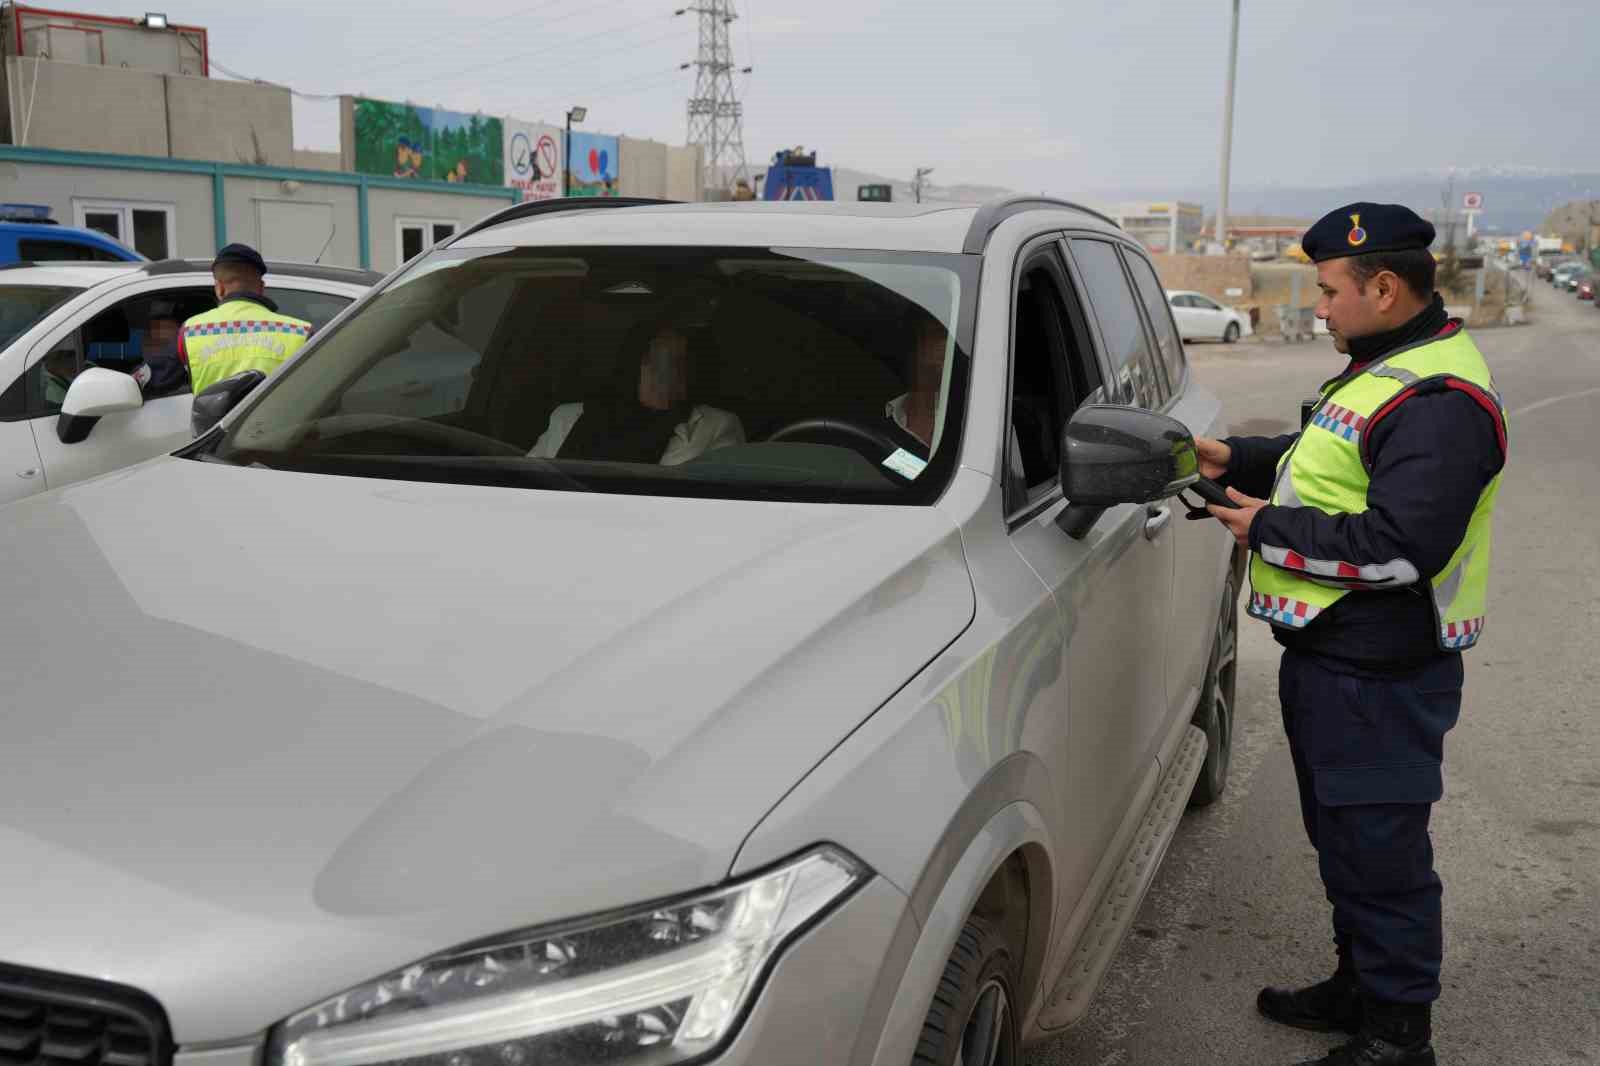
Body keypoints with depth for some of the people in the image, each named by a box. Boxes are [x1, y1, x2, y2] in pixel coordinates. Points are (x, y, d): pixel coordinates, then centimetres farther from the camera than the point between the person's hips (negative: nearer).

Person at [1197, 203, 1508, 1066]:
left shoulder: (1439, 399, -21)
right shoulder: (1384, 366, 13)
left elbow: (1400, 546, -27)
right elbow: (1330, 463, 26)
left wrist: (1268, 531, -18)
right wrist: (1237, 459, 13)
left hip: (1379, 679, -11)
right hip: (1330, 657, 11)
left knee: (1378, 850, 1)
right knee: (1342, 836, 22)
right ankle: (1358, 987, 39)